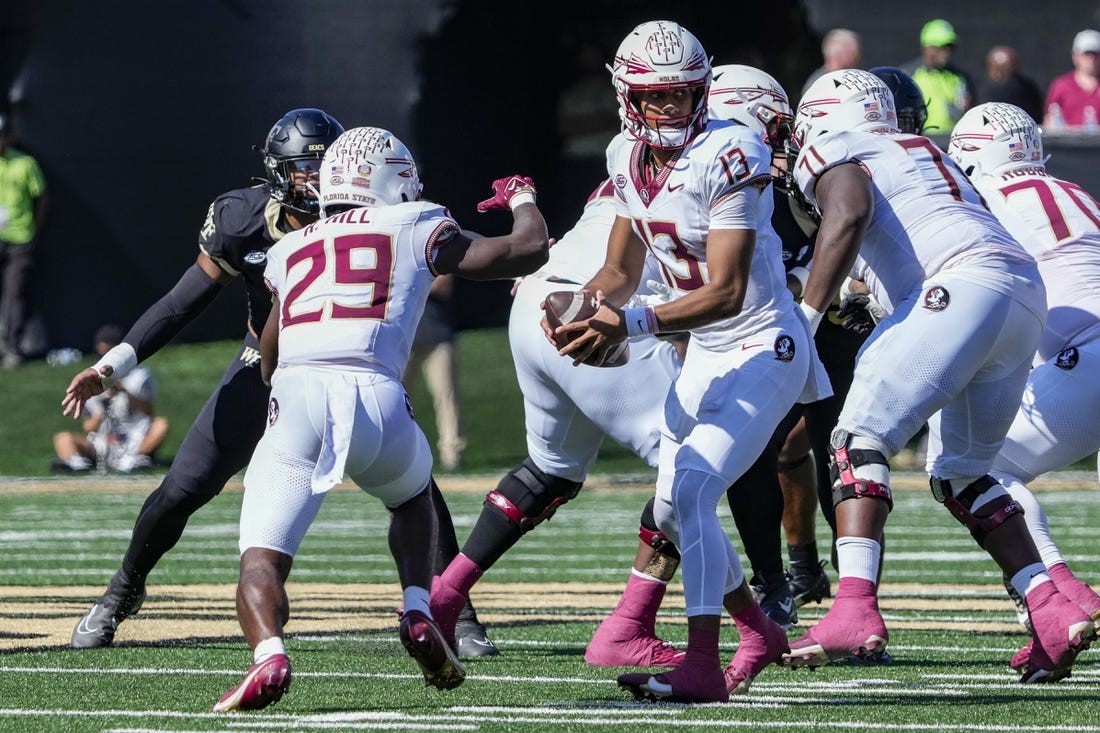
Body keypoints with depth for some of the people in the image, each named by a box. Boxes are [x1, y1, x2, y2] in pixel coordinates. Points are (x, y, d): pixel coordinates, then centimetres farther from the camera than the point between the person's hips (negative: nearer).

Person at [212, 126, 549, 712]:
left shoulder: (289, 251, 28)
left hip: (296, 399, 0)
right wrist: (522, 198, 47)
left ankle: (268, 653, -31)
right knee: (412, 498, 32)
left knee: (262, 561, 0)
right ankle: (418, 614, 10)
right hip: (377, 399, 0)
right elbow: (530, 250, 26)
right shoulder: (415, 228, 20)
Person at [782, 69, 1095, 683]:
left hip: (965, 286, -8)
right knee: (962, 472, 18)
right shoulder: (929, 154, 35)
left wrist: (805, 317, -12)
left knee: (862, 440, -9)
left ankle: (855, 610, -25)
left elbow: (848, 217, -9)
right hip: (1029, 298, 8)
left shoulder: (833, 154, 11)